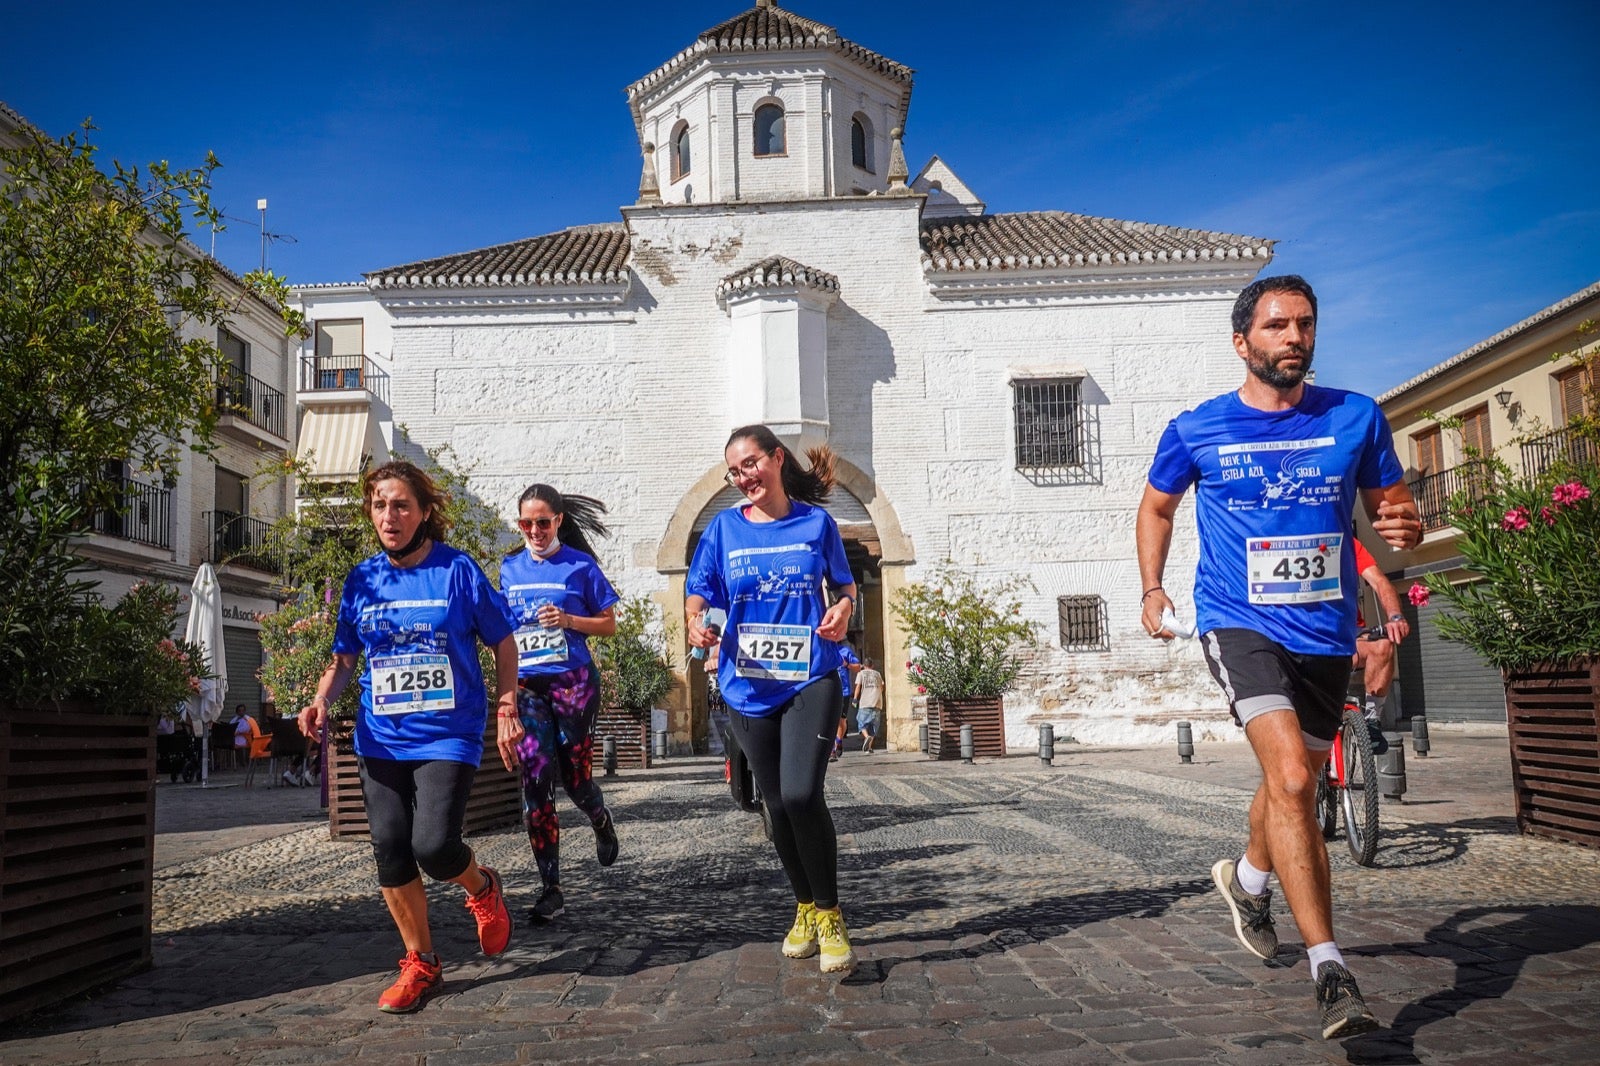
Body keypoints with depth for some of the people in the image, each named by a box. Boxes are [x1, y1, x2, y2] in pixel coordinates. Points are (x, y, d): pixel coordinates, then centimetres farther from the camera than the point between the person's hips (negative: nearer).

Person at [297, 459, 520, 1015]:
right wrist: (322, 699, -6)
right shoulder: (362, 579, 5)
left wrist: (505, 711, -5)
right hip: (382, 738, 4)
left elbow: (503, 644, 2)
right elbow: (344, 656, 13)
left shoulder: (458, 569, -5)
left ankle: (483, 889, 19)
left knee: (433, 845, -17)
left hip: (448, 735, -4)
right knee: (390, 849, 2)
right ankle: (420, 964, 20)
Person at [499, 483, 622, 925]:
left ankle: (602, 823, 42)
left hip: (572, 681, -3)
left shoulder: (580, 565, -1)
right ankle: (550, 889, 0)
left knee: (575, 775, 4)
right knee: (536, 782, -5)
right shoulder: (510, 569, 11)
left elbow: (609, 624, 2)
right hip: (526, 685, 3)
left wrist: (568, 619, -15)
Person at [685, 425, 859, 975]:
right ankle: (805, 908, 32)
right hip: (749, 684, 3)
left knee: (801, 795, -19)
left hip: (811, 678, -3)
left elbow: (845, 584, 13)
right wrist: (694, 625, -16)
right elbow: (697, 595, 6)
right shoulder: (724, 527, 3)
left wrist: (843, 608, -9)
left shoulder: (816, 522, 1)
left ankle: (829, 914, 1)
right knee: (778, 804, 11)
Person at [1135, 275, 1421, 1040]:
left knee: (1294, 786, 19)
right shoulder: (1195, 431, -3)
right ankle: (1330, 972, -18)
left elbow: (1391, 506, 9)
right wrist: (1152, 590, 5)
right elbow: (1157, 508, 14)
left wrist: (1404, 526, -15)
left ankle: (1248, 880, 50)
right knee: (1290, 778, -22)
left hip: (1325, 631, 4)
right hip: (1239, 623, -3)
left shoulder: (1356, 418, 0)